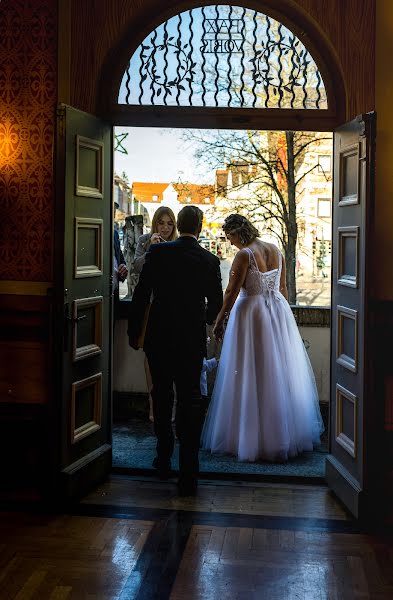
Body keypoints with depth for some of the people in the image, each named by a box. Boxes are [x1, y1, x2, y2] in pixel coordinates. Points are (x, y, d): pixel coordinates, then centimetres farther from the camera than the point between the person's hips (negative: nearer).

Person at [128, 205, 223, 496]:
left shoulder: (157, 252, -5)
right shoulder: (210, 261, -3)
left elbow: (141, 295, -5)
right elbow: (216, 303, 8)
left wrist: (134, 332, 6)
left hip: (158, 338, 1)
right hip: (192, 341, -1)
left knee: (162, 397, 18)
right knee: (190, 401, 4)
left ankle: (164, 460, 30)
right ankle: (188, 476, 2)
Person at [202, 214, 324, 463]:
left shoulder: (244, 255, -15)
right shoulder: (276, 250, 5)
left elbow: (232, 293, -15)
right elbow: (283, 288, 12)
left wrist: (219, 322, -6)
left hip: (252, 313, -7)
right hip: (278, 311, 7)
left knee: (251, 376, 2)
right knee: (280, 372, 15)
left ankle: (254, 437, 9)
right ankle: (288, 433, 26)